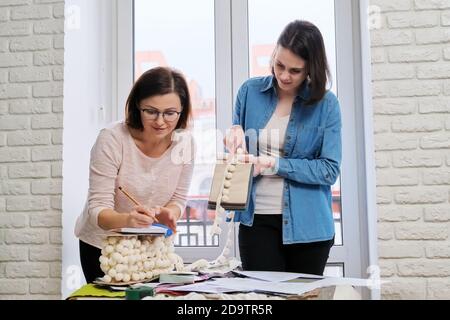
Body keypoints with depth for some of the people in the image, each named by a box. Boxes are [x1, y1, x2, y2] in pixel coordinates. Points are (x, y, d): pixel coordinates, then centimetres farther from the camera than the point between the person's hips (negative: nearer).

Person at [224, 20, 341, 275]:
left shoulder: (326, 104, -5)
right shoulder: (251, 91, 1)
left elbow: (330, 170, -10)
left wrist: (273, 164, -19)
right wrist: (235, 134, -11)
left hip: (307, 223, -1)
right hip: (257, 221, 1)